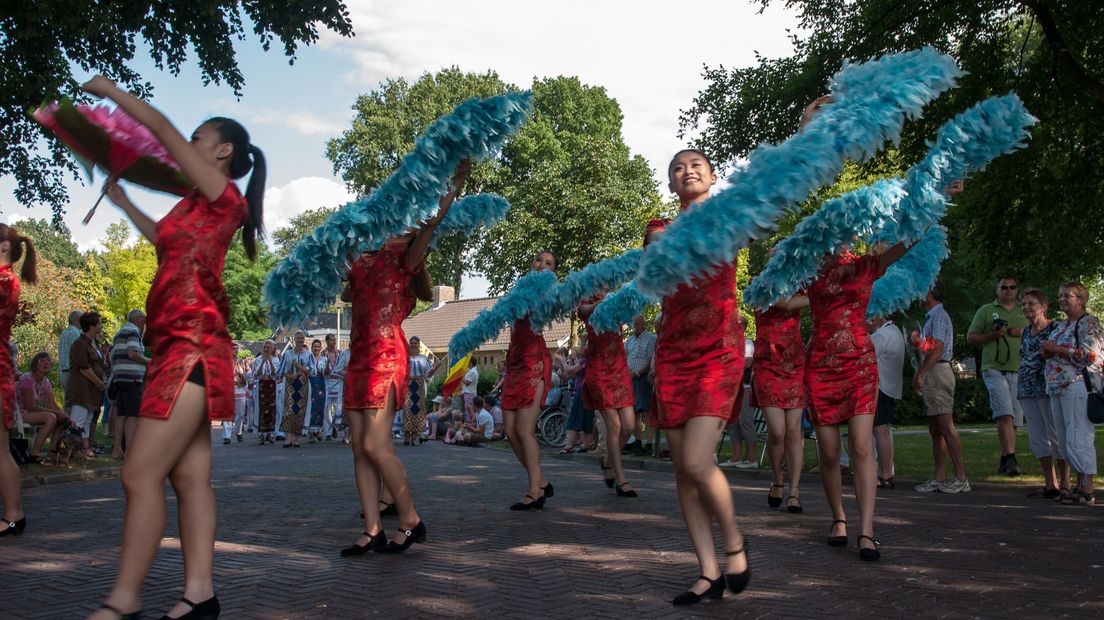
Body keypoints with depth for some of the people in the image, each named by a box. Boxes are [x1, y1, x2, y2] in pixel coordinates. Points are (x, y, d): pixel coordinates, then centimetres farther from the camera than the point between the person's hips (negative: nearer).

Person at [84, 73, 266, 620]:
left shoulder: (222, 195, -3)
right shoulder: (200, 205, 21)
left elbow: (162, 128, -5)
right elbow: (165, 237, 41)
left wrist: (111, 90, 7)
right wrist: (121, 201, 41)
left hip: (192, 345, -9)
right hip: (179, 346, 9)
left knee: (141, 473, -11)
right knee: (189, 476, 4)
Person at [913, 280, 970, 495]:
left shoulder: (939, 316, -9)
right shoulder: (932, 316, 21)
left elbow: (937, 349, -18)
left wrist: (919, 374, -18)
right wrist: (921, 375, 20)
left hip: (938, 372, -10)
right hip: (933, 375, 10)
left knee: (946, 428, -10)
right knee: (935, 430, 9)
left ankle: (961, 479, -9)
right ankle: (939, 478, 11)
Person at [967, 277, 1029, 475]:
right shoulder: (986, 311, 10)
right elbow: (970, 338, 6)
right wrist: (992, 335, -10)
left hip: (1019, 371, 4)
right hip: (995, 370, -4)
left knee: (1014, 420, 4)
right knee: (1005, 414, -20)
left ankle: (1005, 462, 13)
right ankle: (1010, 458, -24)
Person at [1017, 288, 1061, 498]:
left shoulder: (1055, 328, -5)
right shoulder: (1026, 332, 17)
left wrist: (1048, 353, -21)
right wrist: (1019, 389, 20)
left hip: (1048, 390, -7)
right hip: (1027, 390, 7)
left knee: (1056, 435, -3)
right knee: (1037, 437, 8)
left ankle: (1065, 484, 4)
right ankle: (1050, 484, 15)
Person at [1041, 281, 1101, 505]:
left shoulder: (1089, 323, -5)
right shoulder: (1060, 327, 20)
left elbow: (1090, 355, -16)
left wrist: (1056, 349, -13)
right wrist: (1047, 352, 8)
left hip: (1078, 385, -9)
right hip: (1057, 387, 9)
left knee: (1079, 437, -10)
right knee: (1066, 440, 10)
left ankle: (1087, 492, -7)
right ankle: (1080, 485, 17)